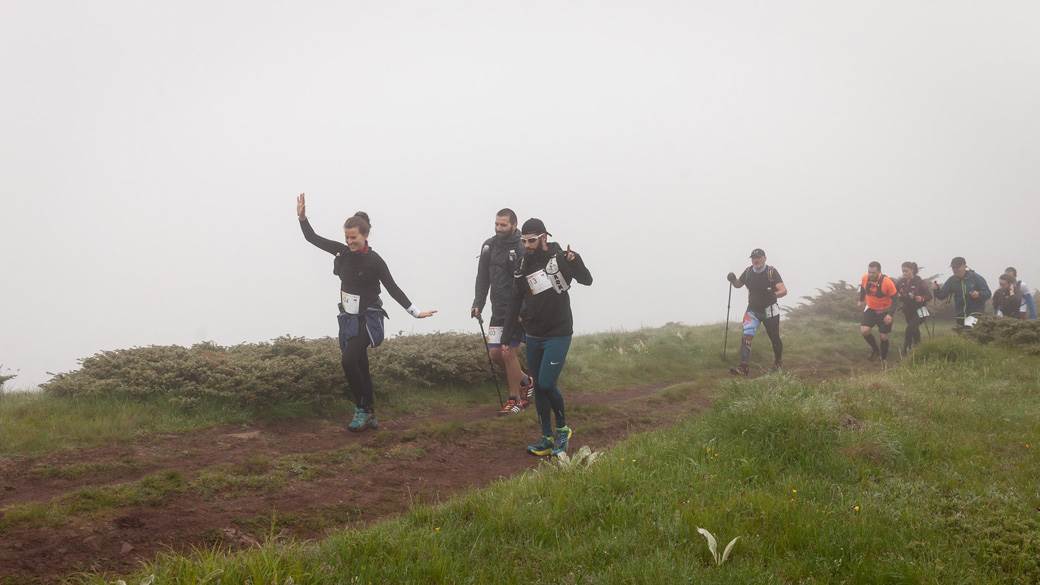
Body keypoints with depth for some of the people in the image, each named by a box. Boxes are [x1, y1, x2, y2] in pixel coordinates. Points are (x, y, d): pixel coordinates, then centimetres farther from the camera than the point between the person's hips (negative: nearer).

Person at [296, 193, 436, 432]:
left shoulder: (374, 261, -12)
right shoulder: (343, 251, 2)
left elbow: (393, 289, -8)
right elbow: (312, 238, 10)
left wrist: (415, 312, -12)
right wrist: (302, 217, -3)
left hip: (367, 320, -6)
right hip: (349, 318, 6)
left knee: (349, 360, -21)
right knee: (360, 366, 10)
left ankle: (362, 410, -8)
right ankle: (369, 416, 18)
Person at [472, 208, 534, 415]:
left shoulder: (522, 249, -14)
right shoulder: (489, 246, 6)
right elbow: (483, 277, 11)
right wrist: (478, 304, 2)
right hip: (498, 310, 6)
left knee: (508, 352, -7)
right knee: (494, 352, 5)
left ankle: (515, 399, 9)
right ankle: (525, 381, 28)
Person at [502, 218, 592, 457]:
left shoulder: (560, 258, -9)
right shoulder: (522, 268, 4)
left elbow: (587, 280, -3)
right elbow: (515, 305, 8)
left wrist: (575, 261, -21)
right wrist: (507, 338, 7)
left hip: (558, 334, -5)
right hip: (533, 337, 5)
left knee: (547, 384, -12)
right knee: (539, 388, 8)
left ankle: (563, 429, 11)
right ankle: (548, 439, 18)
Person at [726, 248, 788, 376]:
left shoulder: (771, 272, -14)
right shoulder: (748, 272, -2)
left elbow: (784, 291, -20)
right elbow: (738, 284, 16)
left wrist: (773, 294, -40)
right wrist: (733, 280, -6)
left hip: (769, 311, -2)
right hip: (753, 310, 3)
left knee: (774, 338, 13)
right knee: (746, 336, -16)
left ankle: (778, 361, 40)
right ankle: (743, 367, -21)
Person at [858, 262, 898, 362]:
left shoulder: (888, 282, -28)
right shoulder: (865, 278, -17)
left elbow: (894, 299, -19)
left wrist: (890, 314, -30)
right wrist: (861, 300, 23)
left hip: (884, 312, -3)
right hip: (870, 309, 3)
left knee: (883, 336, 2)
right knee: (864, 330, -16)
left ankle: (884, 358, 27)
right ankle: (875, 349, 11)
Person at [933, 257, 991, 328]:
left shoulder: (976, 278, -6)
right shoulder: (951, 281, 3)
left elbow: (988, 293, -5)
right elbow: (941, 295, 2)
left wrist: (978, 294, -27)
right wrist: (936, 290, -20)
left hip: (976, 313, -5)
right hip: (959, 315, 5)